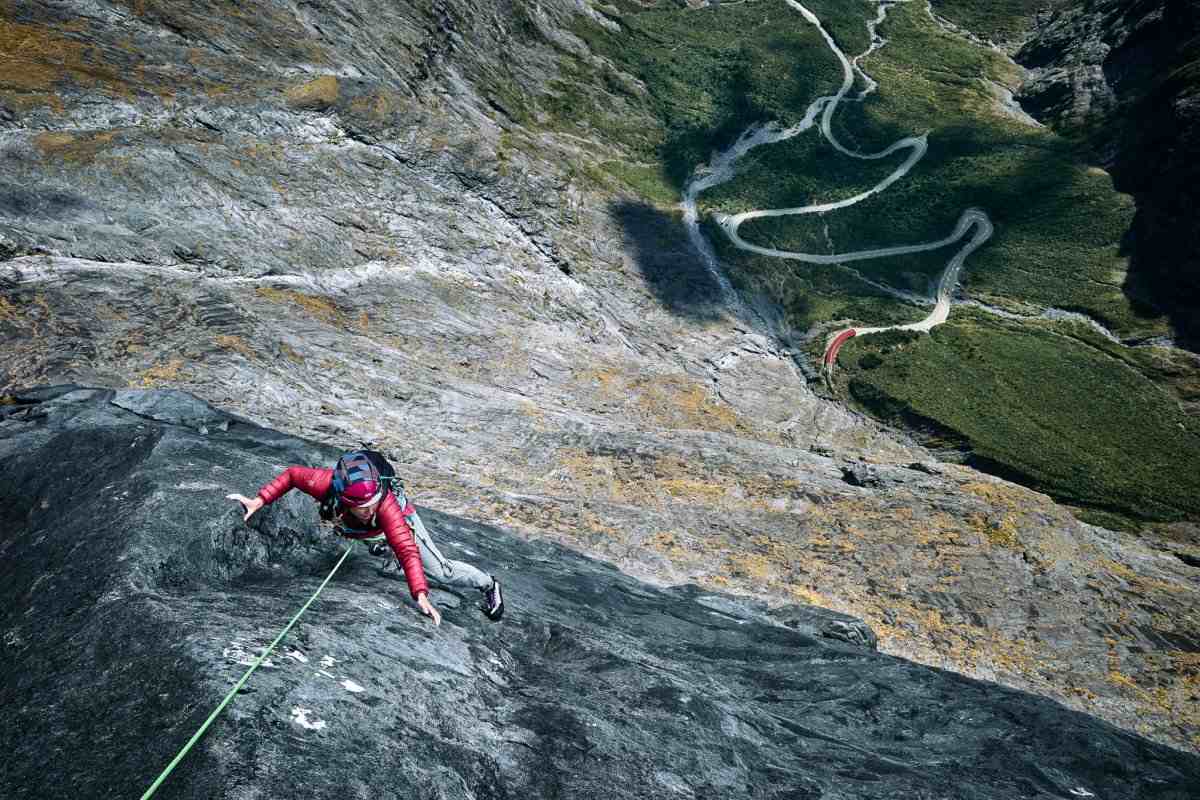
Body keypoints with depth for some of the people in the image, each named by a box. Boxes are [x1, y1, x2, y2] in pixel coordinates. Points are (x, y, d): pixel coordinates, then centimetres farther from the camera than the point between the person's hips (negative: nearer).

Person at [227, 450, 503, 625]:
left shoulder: (386, 506, -49)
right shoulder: (325, 484, -43)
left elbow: (407, 552, -50)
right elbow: (292, 474, -21)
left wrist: (421, 595, -60)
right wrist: (259, 501, -26)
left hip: (400, 519, -4)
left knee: (440, 571, -6)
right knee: (374, 538, 41)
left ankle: (488, 585, 22)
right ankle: (380, 543, 80)